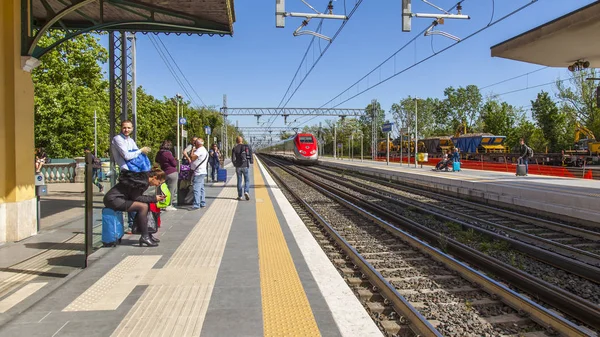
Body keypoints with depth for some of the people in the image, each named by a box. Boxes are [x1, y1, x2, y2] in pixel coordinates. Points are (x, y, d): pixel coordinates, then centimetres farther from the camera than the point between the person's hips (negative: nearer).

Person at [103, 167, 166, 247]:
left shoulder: (144, 179, 11)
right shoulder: (142, 181, -18)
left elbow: (138, 196, 11)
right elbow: (135, 197, -17)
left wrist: (155, 198, 2)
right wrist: (153, 198, -12)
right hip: (113, 199, -10)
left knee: (146, 205, 8)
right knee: (143, 206, -19)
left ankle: (147, 234, 11)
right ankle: (144, 236, -13)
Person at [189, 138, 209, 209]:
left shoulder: (200, 150, -14)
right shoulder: (204, 149, 19)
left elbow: (192, 158, -19)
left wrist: (192, 151, -5)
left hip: (199, 172, -11)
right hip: (202, 172, 11)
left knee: (196, 189, -12)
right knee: (201, 188, 15)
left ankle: (196, 205, -14)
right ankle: (202, 203, 20)